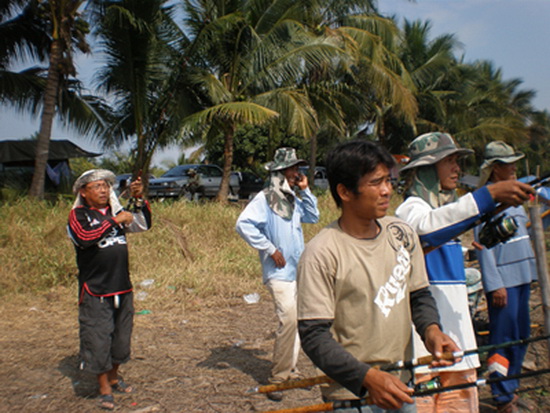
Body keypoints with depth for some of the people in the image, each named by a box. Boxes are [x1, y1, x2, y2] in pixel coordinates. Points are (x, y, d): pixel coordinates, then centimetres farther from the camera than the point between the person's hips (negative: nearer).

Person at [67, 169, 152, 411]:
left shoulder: (116, 211, 11)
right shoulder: (79, 214, -4)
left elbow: (143, 225, 4)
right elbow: (84, 237, -23)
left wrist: (138, 200, -9)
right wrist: (115, 221, -22)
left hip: (122, 287, 5)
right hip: (95, 291, -5)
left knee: (121, 336, 16)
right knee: (98, 339, 0)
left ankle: (114, 377, 34)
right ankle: (104, 389, 14)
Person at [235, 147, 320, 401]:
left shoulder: (293, 199, 11)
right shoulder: (265, 198, -13)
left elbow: (313, 217, 22)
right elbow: (243, 224, -23)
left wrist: (305, 191, 9)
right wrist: (270, 249, -19)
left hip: (298, 270, 8)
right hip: (279, 273, -8)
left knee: (296, 321, 13)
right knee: (288, 319, -16)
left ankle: (290, 370, 27)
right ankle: (278, 378, -4)